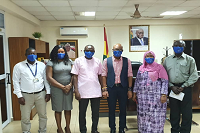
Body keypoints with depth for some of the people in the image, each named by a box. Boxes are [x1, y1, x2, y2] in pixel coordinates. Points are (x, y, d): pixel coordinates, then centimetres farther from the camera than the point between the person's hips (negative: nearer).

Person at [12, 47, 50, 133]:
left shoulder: (42, 65, 6)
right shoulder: (18, 66, -1)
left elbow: (46, 79, 7)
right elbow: (16, 82, 0)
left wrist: (48, 92, 2)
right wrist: (19, 96, -6)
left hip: (40, 94, 2)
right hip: (26, 95, -2)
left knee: (43, 115, 11)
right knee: (25, 118, 5)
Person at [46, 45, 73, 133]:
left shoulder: (69, 62, 9)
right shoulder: (51, 63, -2)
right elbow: (49, 78, -9)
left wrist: (70, 85, -9)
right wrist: (62, 87, -11)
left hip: (69, 88, 3)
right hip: (56, 89, -3)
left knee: (68, 109, 9)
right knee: (58, 109, 7)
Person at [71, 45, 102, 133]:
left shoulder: (97, 61, 7)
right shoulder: (78, 61, -1)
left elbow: (100, 76, 13)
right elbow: (75, 76, -3)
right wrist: (76, 91, -9)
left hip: (96, 92, 3)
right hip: (83, 92, -2)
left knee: (96, 112, 13)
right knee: (82, 113, 9)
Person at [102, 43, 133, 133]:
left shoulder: (127, 61, 4)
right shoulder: (107, 61, 3)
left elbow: (130, 75, 4)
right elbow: (104, 75, 2)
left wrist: (129, 89, 0)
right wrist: (104, 89, -4)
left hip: (123, 88, 1)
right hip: (111, 88, 0)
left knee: (123, 110, 9)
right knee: (111, 110, 9)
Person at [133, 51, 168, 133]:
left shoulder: (159, 67, -1)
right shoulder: (141, 68, 10)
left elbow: (164, 82, -5)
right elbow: (137, 81, 14)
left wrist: (164, 95, -14)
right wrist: (135, 93, 10)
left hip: (156, 97, -3)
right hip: (142, 97, 4)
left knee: (155, 117, 0)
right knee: (143, 116, 8)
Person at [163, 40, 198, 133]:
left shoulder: (190, 60, 2)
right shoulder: (167, 60, 9)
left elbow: (194, 76, -2)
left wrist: (183, 87, -11)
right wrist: (172, 86, -6)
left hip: (185, 88, -2)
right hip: (172, 88, 2)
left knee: (186, 112, 2)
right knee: (174, 112, 11)